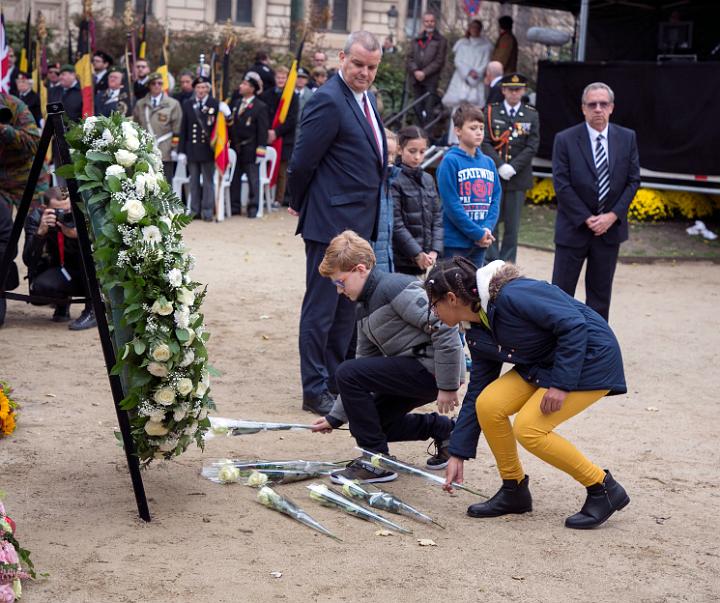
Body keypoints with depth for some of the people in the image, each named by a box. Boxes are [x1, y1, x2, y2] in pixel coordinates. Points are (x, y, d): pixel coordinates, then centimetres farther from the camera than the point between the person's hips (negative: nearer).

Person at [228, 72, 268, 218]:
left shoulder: (260, 107, -8)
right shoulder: (236, 103, 12)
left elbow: (262, 131, -11)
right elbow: (231, 125, 16)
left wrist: (260, 151, -15)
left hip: (250, 150, -6)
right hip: (235, 148, 6)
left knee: (253, 179, 1)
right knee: (234, 179, 10)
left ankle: (253, 207, 8)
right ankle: (234, 206, 19)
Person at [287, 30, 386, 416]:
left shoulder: (366, 99, 12)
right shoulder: (328, 101, -17)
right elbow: (302, 162, -15)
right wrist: (300, 205, -1)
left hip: (360, 223, 9)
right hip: (332, 221, -9)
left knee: (347, 308, 16)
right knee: (321, 308, 0)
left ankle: (335, 380, 27)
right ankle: (314, 391, 8)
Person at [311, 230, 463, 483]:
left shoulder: (395, 287, -16)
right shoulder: (365, 307, 15)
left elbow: (445, 329, -22)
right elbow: (364, 361, 19)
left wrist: (448, 386, -20)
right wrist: (335, 417, 16)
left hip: (431, 368, -10)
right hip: (414, 371, 10)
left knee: (347, 373, -16)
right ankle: (443, 429, 27)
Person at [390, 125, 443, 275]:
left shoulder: (428, 180, 13)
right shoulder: (394, 180, -7)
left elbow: (438, 218, 11)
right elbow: (396, 224, -11)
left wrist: (434, 251, -2)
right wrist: (417, 254, -12)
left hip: (427, 260, 6)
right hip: (402, 261, -5)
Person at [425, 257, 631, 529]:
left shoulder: (511, 295, -26)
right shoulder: (478, 333, 2)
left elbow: (574, 324, -27)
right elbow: (478, 392, 8)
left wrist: (560, 384, -28)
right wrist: (456, 454, 7)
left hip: (591, 360, -8)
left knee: (528, 428, -19)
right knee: (488, 405, -10)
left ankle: (604, 489, -3)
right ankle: (514, 490, 8)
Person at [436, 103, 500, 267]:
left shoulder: (488, 162, 10)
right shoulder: (450, 161, -9)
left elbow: (496, 198, 9)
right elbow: (451, 204, -15)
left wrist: (487, 228, -9)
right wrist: (477, 233, -16)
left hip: (481, 242, 6)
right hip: (455, 242, -6)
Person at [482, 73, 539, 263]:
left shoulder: (532, 115, 6)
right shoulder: (491, 111, 5)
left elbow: (532, 146, -1)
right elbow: (485, 142, -2)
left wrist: (512, 167, -13)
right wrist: (500, 166, -15)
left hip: (518, 177, 0)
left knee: (512, 225, 4)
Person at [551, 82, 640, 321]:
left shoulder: (627, 138, 3)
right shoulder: (565, 140, -6)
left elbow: (633, 180, 3)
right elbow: (561, 185, -9)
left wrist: (613, 215, -9)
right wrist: (587, 219, -13)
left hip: (610, 227, 3)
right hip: (574, 228, -3)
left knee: (601, 293, 10)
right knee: (561, 292, 1)